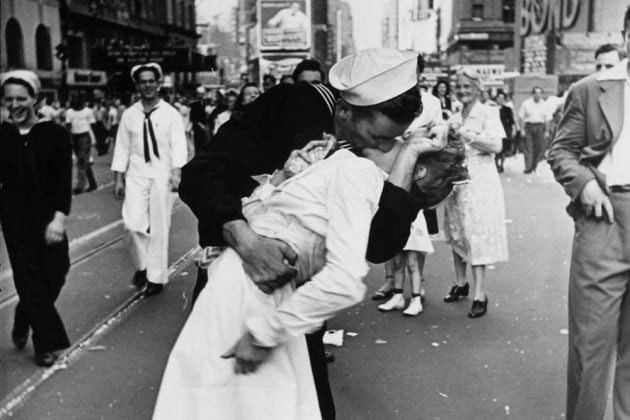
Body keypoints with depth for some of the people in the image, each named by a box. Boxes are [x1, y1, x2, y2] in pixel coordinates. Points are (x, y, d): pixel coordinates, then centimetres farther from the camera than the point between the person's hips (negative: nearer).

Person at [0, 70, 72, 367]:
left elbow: (64, 179, -9)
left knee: (55, 273, 1)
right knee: (29, 276, 0)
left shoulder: (55, 134, -5)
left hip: (48, 215, 0)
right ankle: (46, 342, 12)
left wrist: (59, 217, -18)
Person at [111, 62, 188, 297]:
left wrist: (176, 172, -23)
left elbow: (179, 146, -8)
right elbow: (122, 148, 7)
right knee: (133, 223, -10)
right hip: (136, 174, 2)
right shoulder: (129, 115, 6)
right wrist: (118, 179, 4)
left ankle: (157, 277, 18)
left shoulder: (171, 114, -1)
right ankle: (141, 265, 18)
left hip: (162, 175, -1)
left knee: (159, 227, 4)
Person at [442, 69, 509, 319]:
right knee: (456, 233, 11)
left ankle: (479, 294, -6)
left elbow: (496, 146, -15)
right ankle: (460, 283, 26)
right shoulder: (455, 118, 15)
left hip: (480, 182, -6)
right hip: (456, 180, 6)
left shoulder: (488, 113, -3)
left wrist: (465, 133, -18)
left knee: (477, 235, -8)